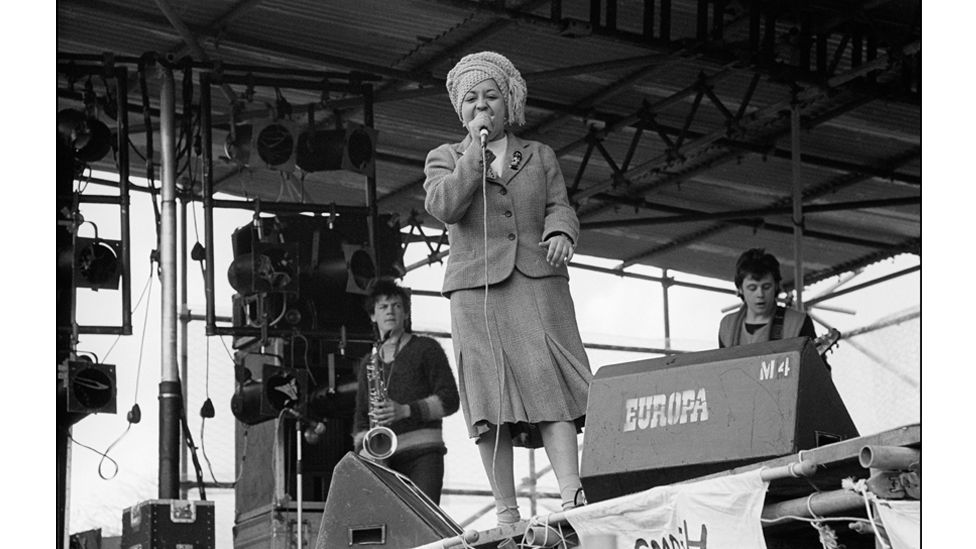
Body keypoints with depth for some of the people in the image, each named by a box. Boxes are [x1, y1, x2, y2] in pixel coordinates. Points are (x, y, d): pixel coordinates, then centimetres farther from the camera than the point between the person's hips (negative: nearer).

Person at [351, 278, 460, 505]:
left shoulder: (426, 349, 9)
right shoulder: (368, 363, 23)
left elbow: (449, 399, 0)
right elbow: (361, 415, 22)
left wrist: (406, 410, -14)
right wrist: (363, 450, 1)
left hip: (422, 452, -4)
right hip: (384, 459, 4)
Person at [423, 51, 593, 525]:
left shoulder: (540, 156, 22)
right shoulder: (444, 158, 16)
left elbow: (559, 206, 10)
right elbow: (443, 206, -3)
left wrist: (560, 233, -12)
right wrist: (476, 149, -3)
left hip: (538, 279, 1)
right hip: (476, 287, 0)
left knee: (549, 383, -15)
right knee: (490, 395, -7)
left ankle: (572, 497, -26)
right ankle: (506, 512, -8)